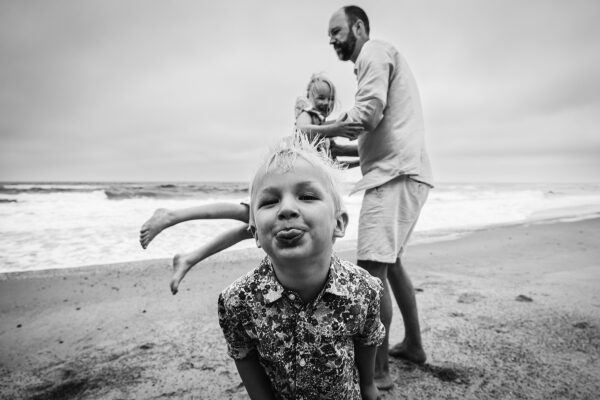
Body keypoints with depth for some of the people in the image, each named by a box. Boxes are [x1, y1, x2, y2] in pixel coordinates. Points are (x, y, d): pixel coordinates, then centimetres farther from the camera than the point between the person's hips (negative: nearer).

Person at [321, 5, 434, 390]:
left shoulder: (374, 51, 0)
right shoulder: (383, 57, 29)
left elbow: (369, 112, -18)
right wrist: (336, 149, 16)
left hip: (394, 174, -11)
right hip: (402, 172, 11)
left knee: (372, 268, -11)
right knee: (390, 261, 18)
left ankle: (378, 370, -1)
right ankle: (413, 344, 30)